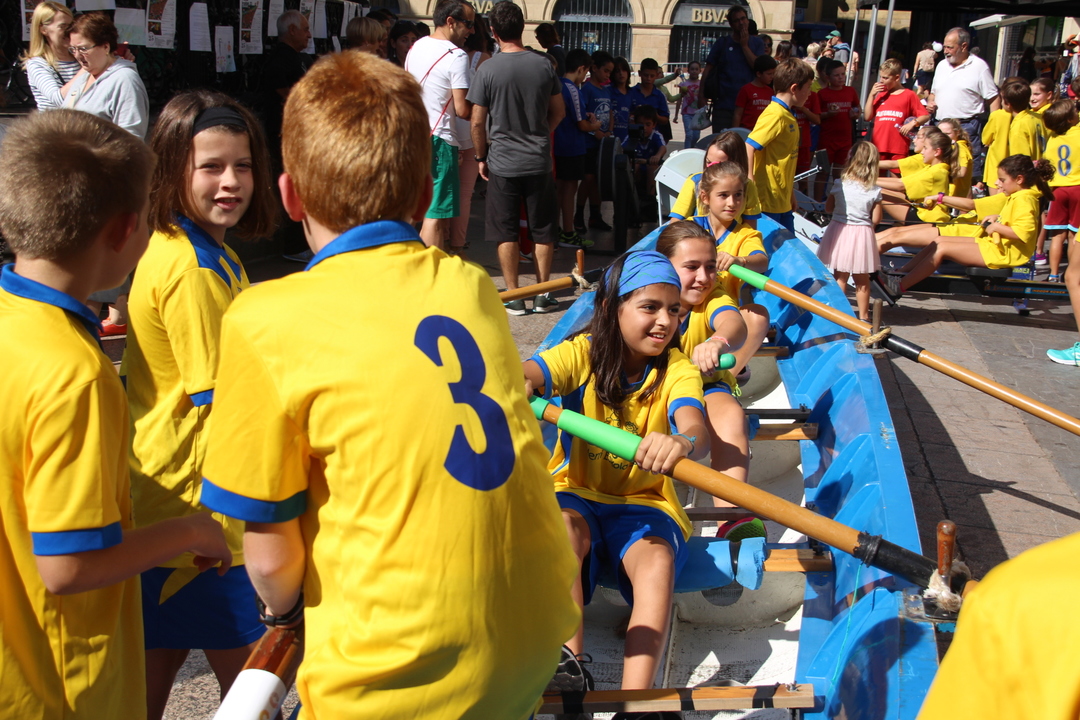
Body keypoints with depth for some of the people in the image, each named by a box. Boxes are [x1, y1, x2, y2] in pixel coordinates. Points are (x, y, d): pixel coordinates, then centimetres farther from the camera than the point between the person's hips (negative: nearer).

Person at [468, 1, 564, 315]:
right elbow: (558, 111, 9)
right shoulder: (543, 65, -1)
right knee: (543, 230, 11)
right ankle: (543, 294, 16)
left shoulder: (488, 70, -9)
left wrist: (481, 156, 8)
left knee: (506, 232, 6)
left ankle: (513, 297, 8)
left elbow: (477, 122, -6)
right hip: (539, 161, 2)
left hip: (503, 163, -2)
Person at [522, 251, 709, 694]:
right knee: (563, 528, -35)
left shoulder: (677, 369, -5)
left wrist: (683, 443, -54)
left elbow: (697, 431, -26)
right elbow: (526, 375, -27)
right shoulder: (583, 353, -6)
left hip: (643, 501, 1)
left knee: (659, 561, -31)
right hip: (575, 494, 0)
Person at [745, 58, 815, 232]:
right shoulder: (775, 115, -15)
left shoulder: (787, 116, 14)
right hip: (767, 200, -10)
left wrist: (791, 194, 22)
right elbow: (748, 148, -23)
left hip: (783, 201, 10)